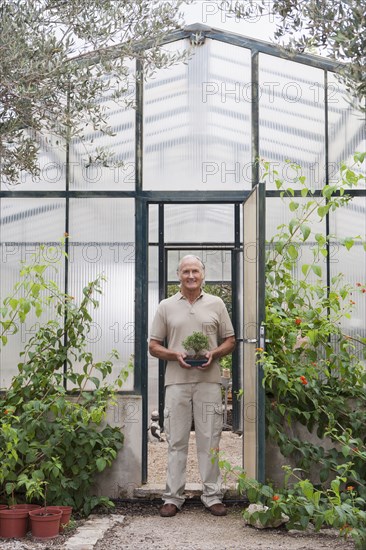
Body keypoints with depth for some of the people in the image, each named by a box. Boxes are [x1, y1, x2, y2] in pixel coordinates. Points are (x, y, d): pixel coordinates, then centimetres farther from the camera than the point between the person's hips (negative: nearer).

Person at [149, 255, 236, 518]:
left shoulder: (216, 304, 9)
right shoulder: (166, 307, 9)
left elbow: (230, 341, 12)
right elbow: (154, 346, 8)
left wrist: (214, 353, -8)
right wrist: (175, 355, -10)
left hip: (209, 380, 0)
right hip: (177, 381, 0)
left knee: (209, 441, 3)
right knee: (176, 442, 4)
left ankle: (213, 496, 11)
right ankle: (173, 497, 10)